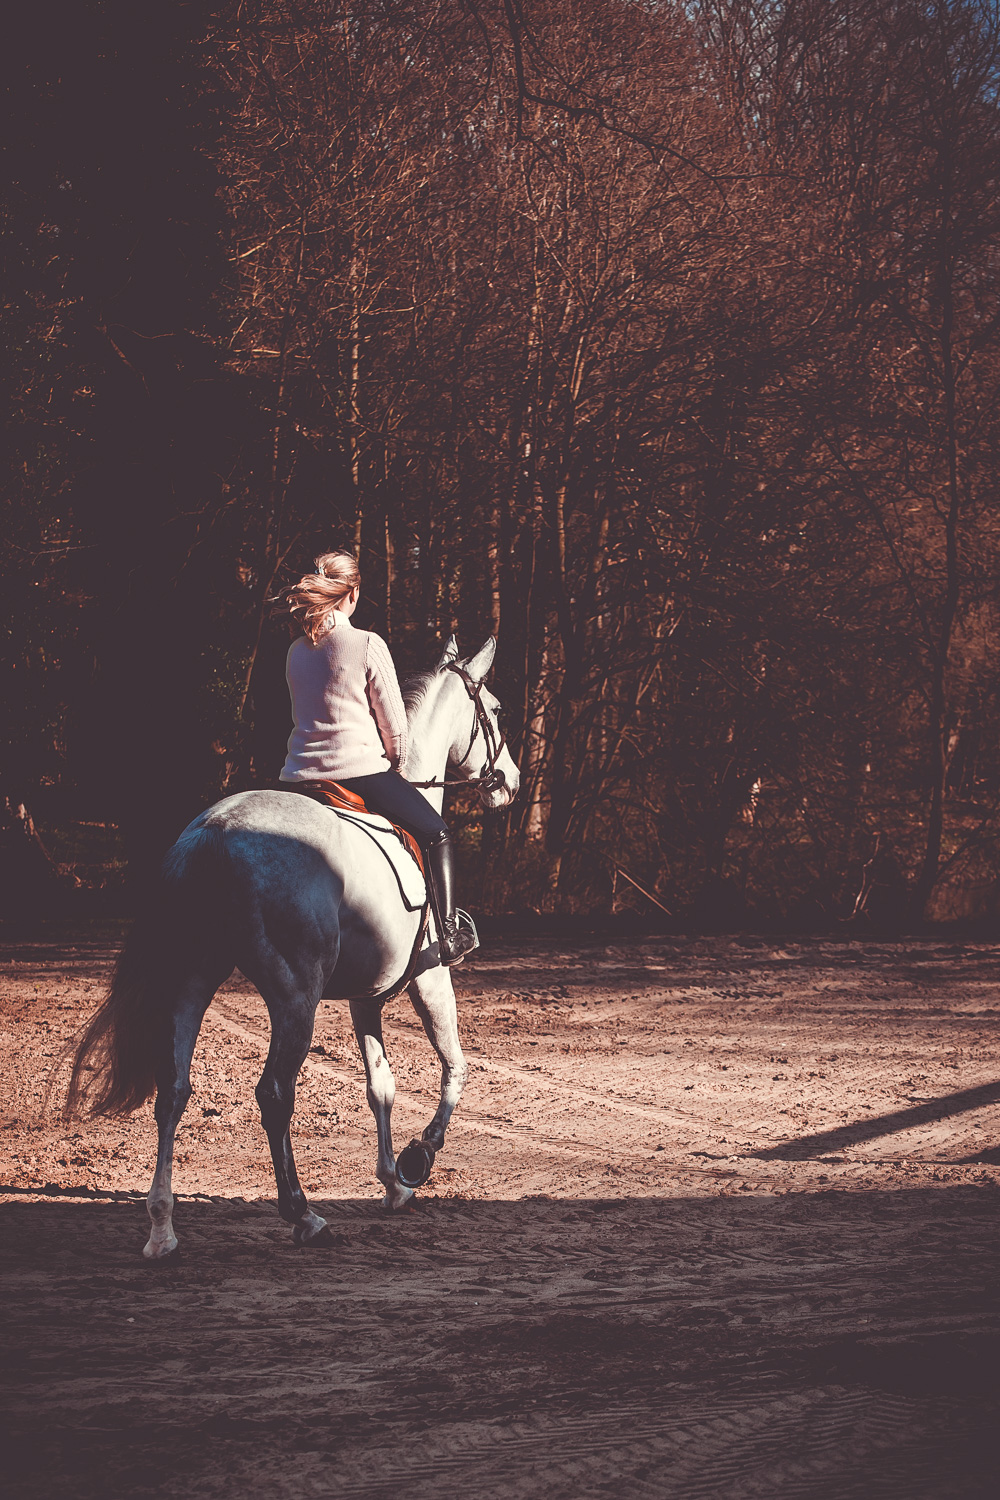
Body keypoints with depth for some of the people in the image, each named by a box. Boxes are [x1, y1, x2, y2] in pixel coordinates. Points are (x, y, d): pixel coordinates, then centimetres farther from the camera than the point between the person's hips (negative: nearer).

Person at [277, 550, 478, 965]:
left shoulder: (296, 652, 7)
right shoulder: (368, 645, -10)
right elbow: (394, 721, -7)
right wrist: (396, 762, 14)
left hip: (299, 775, 5)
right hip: (361, 768, -5)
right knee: (434, 833, 15)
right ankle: (448, 933, 11)